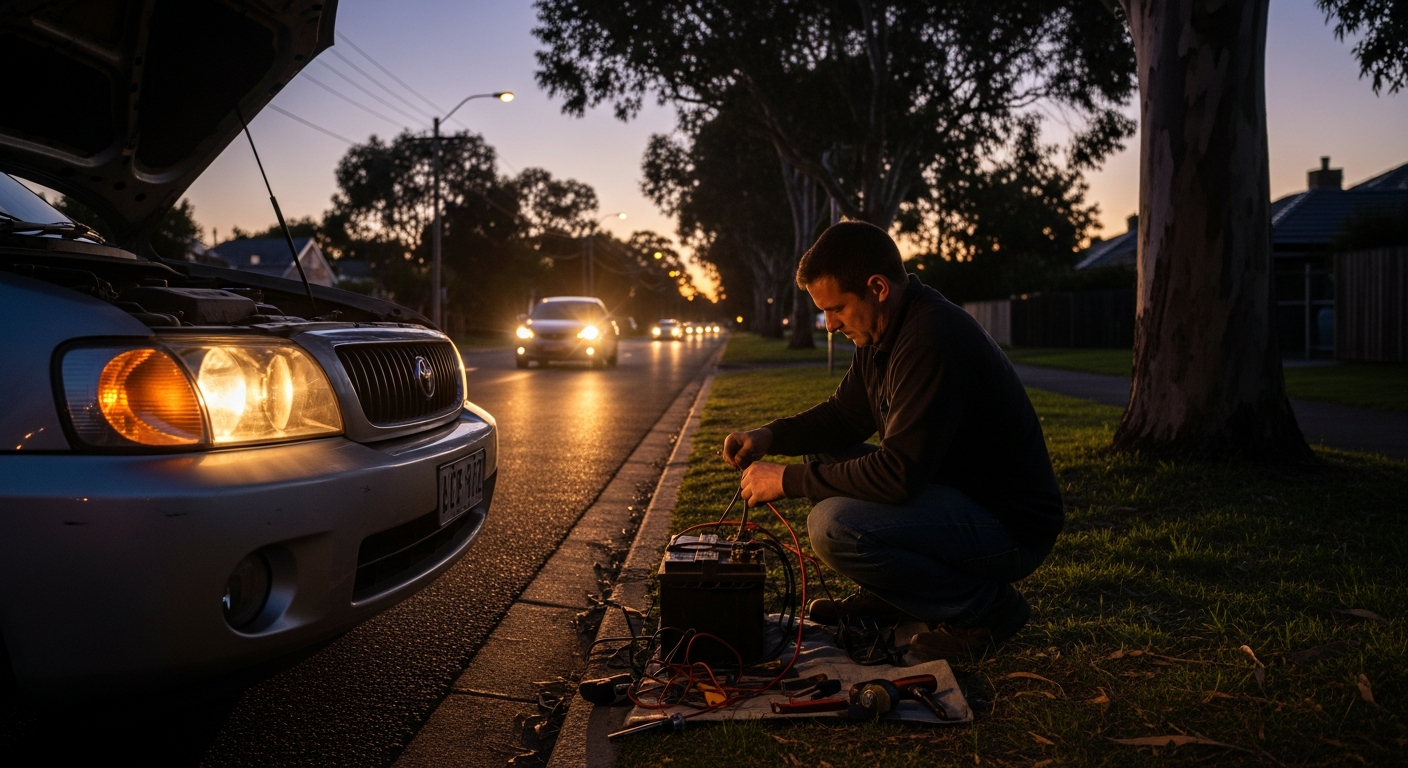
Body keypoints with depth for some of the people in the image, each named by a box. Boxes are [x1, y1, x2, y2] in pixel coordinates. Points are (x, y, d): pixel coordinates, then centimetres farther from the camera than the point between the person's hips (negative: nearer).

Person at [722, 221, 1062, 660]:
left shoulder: (932, 340, -27)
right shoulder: (882, 331, 4)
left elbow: (898, 475, -30)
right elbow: (843, 416, 16)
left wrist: (788, 481, -20)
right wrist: (770, 436, -1)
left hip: (1010, 525, -10)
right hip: (952, 490, 10)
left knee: (833, 526, -27)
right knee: (820, 459, 10)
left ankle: (985, 607, -8)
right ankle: (885, 601, 15)